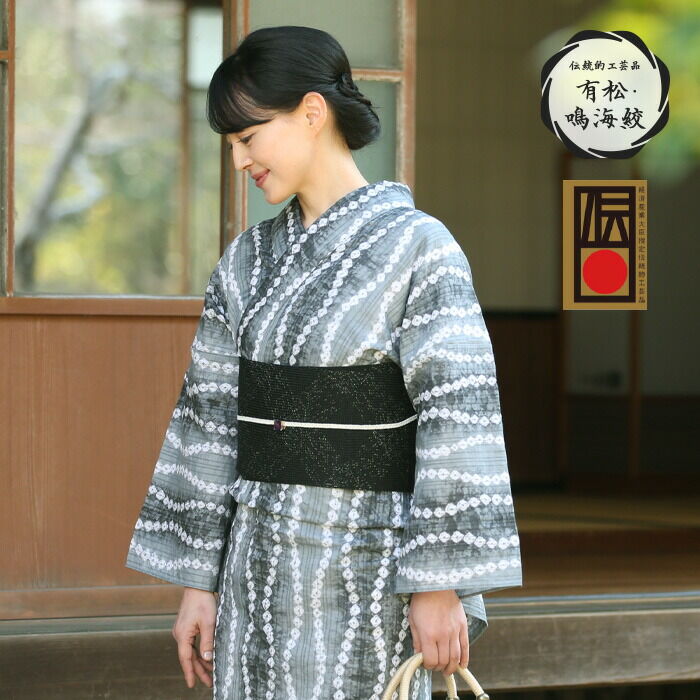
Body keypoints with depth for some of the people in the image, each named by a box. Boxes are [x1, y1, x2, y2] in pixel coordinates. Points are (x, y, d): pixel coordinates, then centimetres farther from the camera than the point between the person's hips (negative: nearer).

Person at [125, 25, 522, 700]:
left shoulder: (418, 246, -9)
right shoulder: (248, 260, 9)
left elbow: (457, 418, -13)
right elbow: (212, 418, 10)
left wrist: (439, 583, -18)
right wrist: (197, 580, 7)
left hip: (366, 563, -6)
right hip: (263, 565, 6)